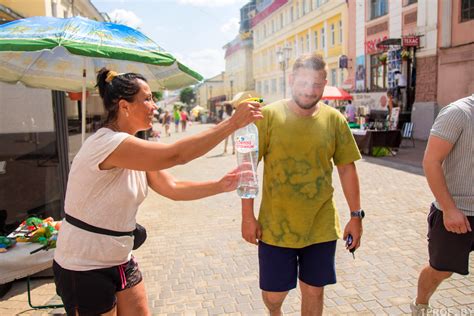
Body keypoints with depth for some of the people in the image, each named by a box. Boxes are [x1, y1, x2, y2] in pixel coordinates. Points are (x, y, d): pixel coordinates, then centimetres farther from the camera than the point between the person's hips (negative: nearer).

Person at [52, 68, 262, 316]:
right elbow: (176, 155, -34)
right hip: (84, 269, -8)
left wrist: (221, 185, -11)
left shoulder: (134, 149, 4)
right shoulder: (108, 143, -26)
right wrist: (233, 122, -30)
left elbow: (173, 188, 1)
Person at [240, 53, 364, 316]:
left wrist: (356, 215, 5)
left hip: (321, 226, 2)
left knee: (314, 291, 14)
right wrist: (247, 217, -7)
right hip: (275, 226, -1)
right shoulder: (268, 115, -9)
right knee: (273, 293, 11)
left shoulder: (334, 119, -2)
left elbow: (347, 169, 6)